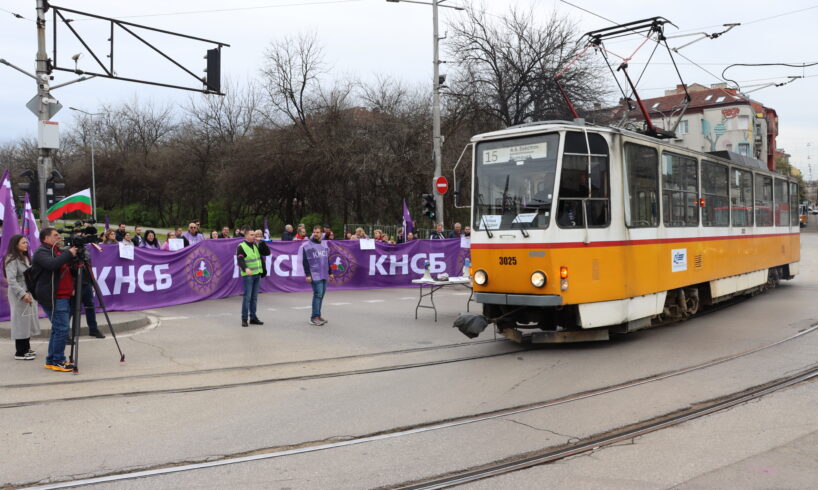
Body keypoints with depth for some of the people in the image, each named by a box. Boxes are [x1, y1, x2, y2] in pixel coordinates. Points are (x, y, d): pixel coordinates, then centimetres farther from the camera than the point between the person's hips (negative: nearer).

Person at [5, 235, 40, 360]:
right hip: (19, 295, -8)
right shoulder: (11, 259, -10)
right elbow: (11, 280, -18)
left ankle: (26, 348, 19)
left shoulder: (25, 258, 16)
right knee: (21, 322, -5)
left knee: (29, 321, 11)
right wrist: (23, 294, -24)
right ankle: (20, 352, 0)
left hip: (29, 293, 8)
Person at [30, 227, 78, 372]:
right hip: (53, 298, -10)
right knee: (62, 329, -11)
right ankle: (58, 361, -4)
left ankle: (51, 361, 20)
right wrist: (69, 254, -21)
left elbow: (68, 271, 27)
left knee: (58, 329, 13)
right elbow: (51, 264, -28)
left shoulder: (58, 251, 21)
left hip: (64, 297, 10)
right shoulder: (41, 252, -7)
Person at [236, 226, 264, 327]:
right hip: (248, 275, -7)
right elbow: (240, 260, -17)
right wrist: (245, 269, -33)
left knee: (254, 297, 11)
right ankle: (244, 318, 0)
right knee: (247, 297, -7)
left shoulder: (256, 245, 14)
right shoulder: (241, 247, -7)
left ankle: (253, 317, 19)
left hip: (257, 274, 7)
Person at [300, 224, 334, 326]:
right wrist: (307, 274, -14)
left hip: (324, 274, 7)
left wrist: (330, 272, 20)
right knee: (318, 294, -11)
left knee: (321, 294, 9)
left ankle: (318, 315, 18)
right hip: (315, 275, -6)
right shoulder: (307, 245, -5)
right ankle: (314, 317, -7)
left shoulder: (325, 244, 14)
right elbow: (305, 261, -8)